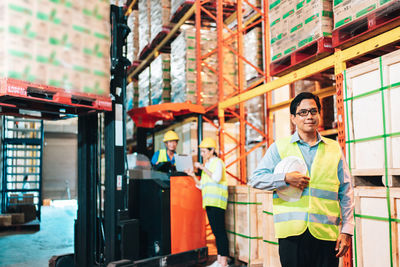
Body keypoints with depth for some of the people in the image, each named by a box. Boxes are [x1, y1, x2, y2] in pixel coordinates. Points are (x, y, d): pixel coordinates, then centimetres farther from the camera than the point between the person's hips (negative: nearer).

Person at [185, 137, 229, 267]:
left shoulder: (217, 162, -2)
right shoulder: (207, 165, 22)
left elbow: (216, 178, -20)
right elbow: (201, 185, 21)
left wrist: (202, 168, -15)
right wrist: (193, 175, 8)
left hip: (217, 201, -8)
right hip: (209, 202, 8)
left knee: (220, 231, -10)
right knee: (215, 231, 9)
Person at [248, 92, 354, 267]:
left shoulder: (334, 149, 13)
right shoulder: (279, 147, 8)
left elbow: (346, 193, 11)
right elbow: (255, 179, 4)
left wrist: (347, 230, 4)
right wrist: (286, 179, -11)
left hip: (326, 233, 2)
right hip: (292, 233, -1)